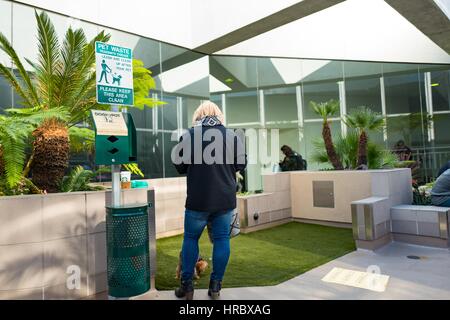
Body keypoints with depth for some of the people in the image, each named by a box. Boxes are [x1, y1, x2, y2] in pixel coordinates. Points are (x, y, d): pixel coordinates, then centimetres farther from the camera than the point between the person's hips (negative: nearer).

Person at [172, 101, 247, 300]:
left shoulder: (188, 135, -4)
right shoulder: (231, 135, -1)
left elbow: (179, 166, 4)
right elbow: (241, 165, 5)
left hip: (197, 199, -1)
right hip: (225, 199, 1)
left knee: (190, 238, 14)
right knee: (221, 239, 12)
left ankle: (186, 285, 19)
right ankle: (215, 285, 19)